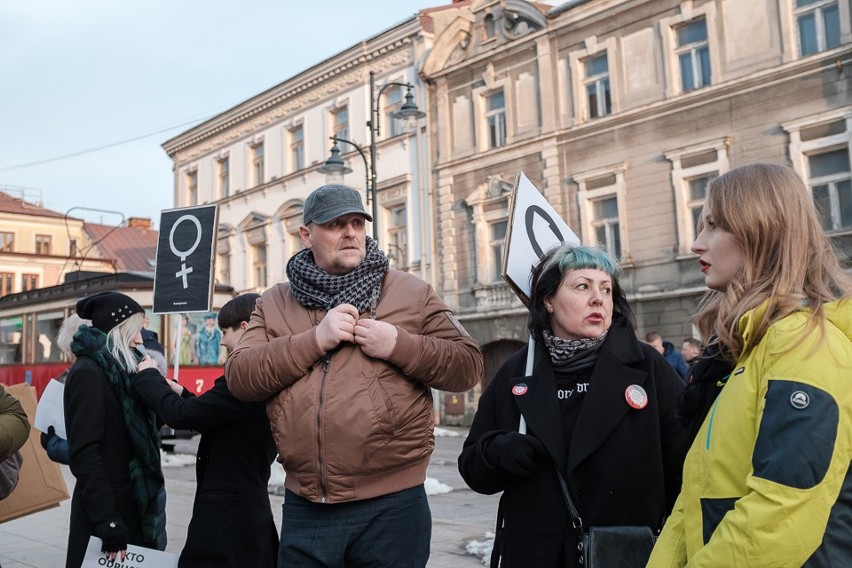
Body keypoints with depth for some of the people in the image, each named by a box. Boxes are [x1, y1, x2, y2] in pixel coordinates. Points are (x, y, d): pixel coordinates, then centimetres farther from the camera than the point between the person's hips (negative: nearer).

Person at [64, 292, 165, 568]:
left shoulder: (115, 370, 13)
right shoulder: (88, 372, -14)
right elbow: (85, 453, -20)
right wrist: (109, 524, -22)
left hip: (128, 503, 8)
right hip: (105, 509, -8)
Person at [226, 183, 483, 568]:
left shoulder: (411, 292, 3)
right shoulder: (274, 303, 9)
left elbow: (467, 365, 1)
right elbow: (239, 378, -1)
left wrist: (398, 345, -14)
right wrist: (314, 340, -13)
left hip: (391, 504, -1)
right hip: (305, 507, 2)